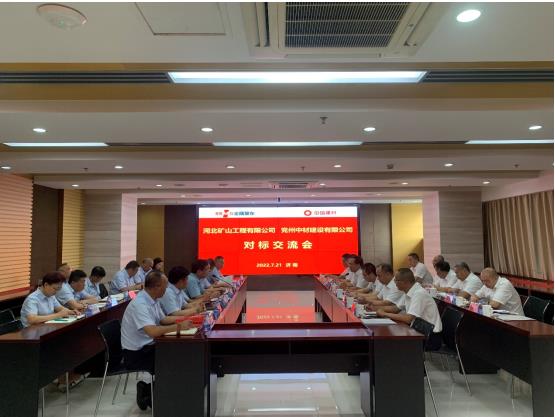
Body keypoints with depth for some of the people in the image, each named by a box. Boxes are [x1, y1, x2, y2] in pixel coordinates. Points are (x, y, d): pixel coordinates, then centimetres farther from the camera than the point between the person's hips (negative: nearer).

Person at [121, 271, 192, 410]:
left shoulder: (153, 299, 2)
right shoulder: (140, 304, -27)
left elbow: (163, 319, 16)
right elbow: (153, 331, -38)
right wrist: (179, 326, -30)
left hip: (147, 346, 9)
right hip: (136, 354, -8)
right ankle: (147, 392, 8)